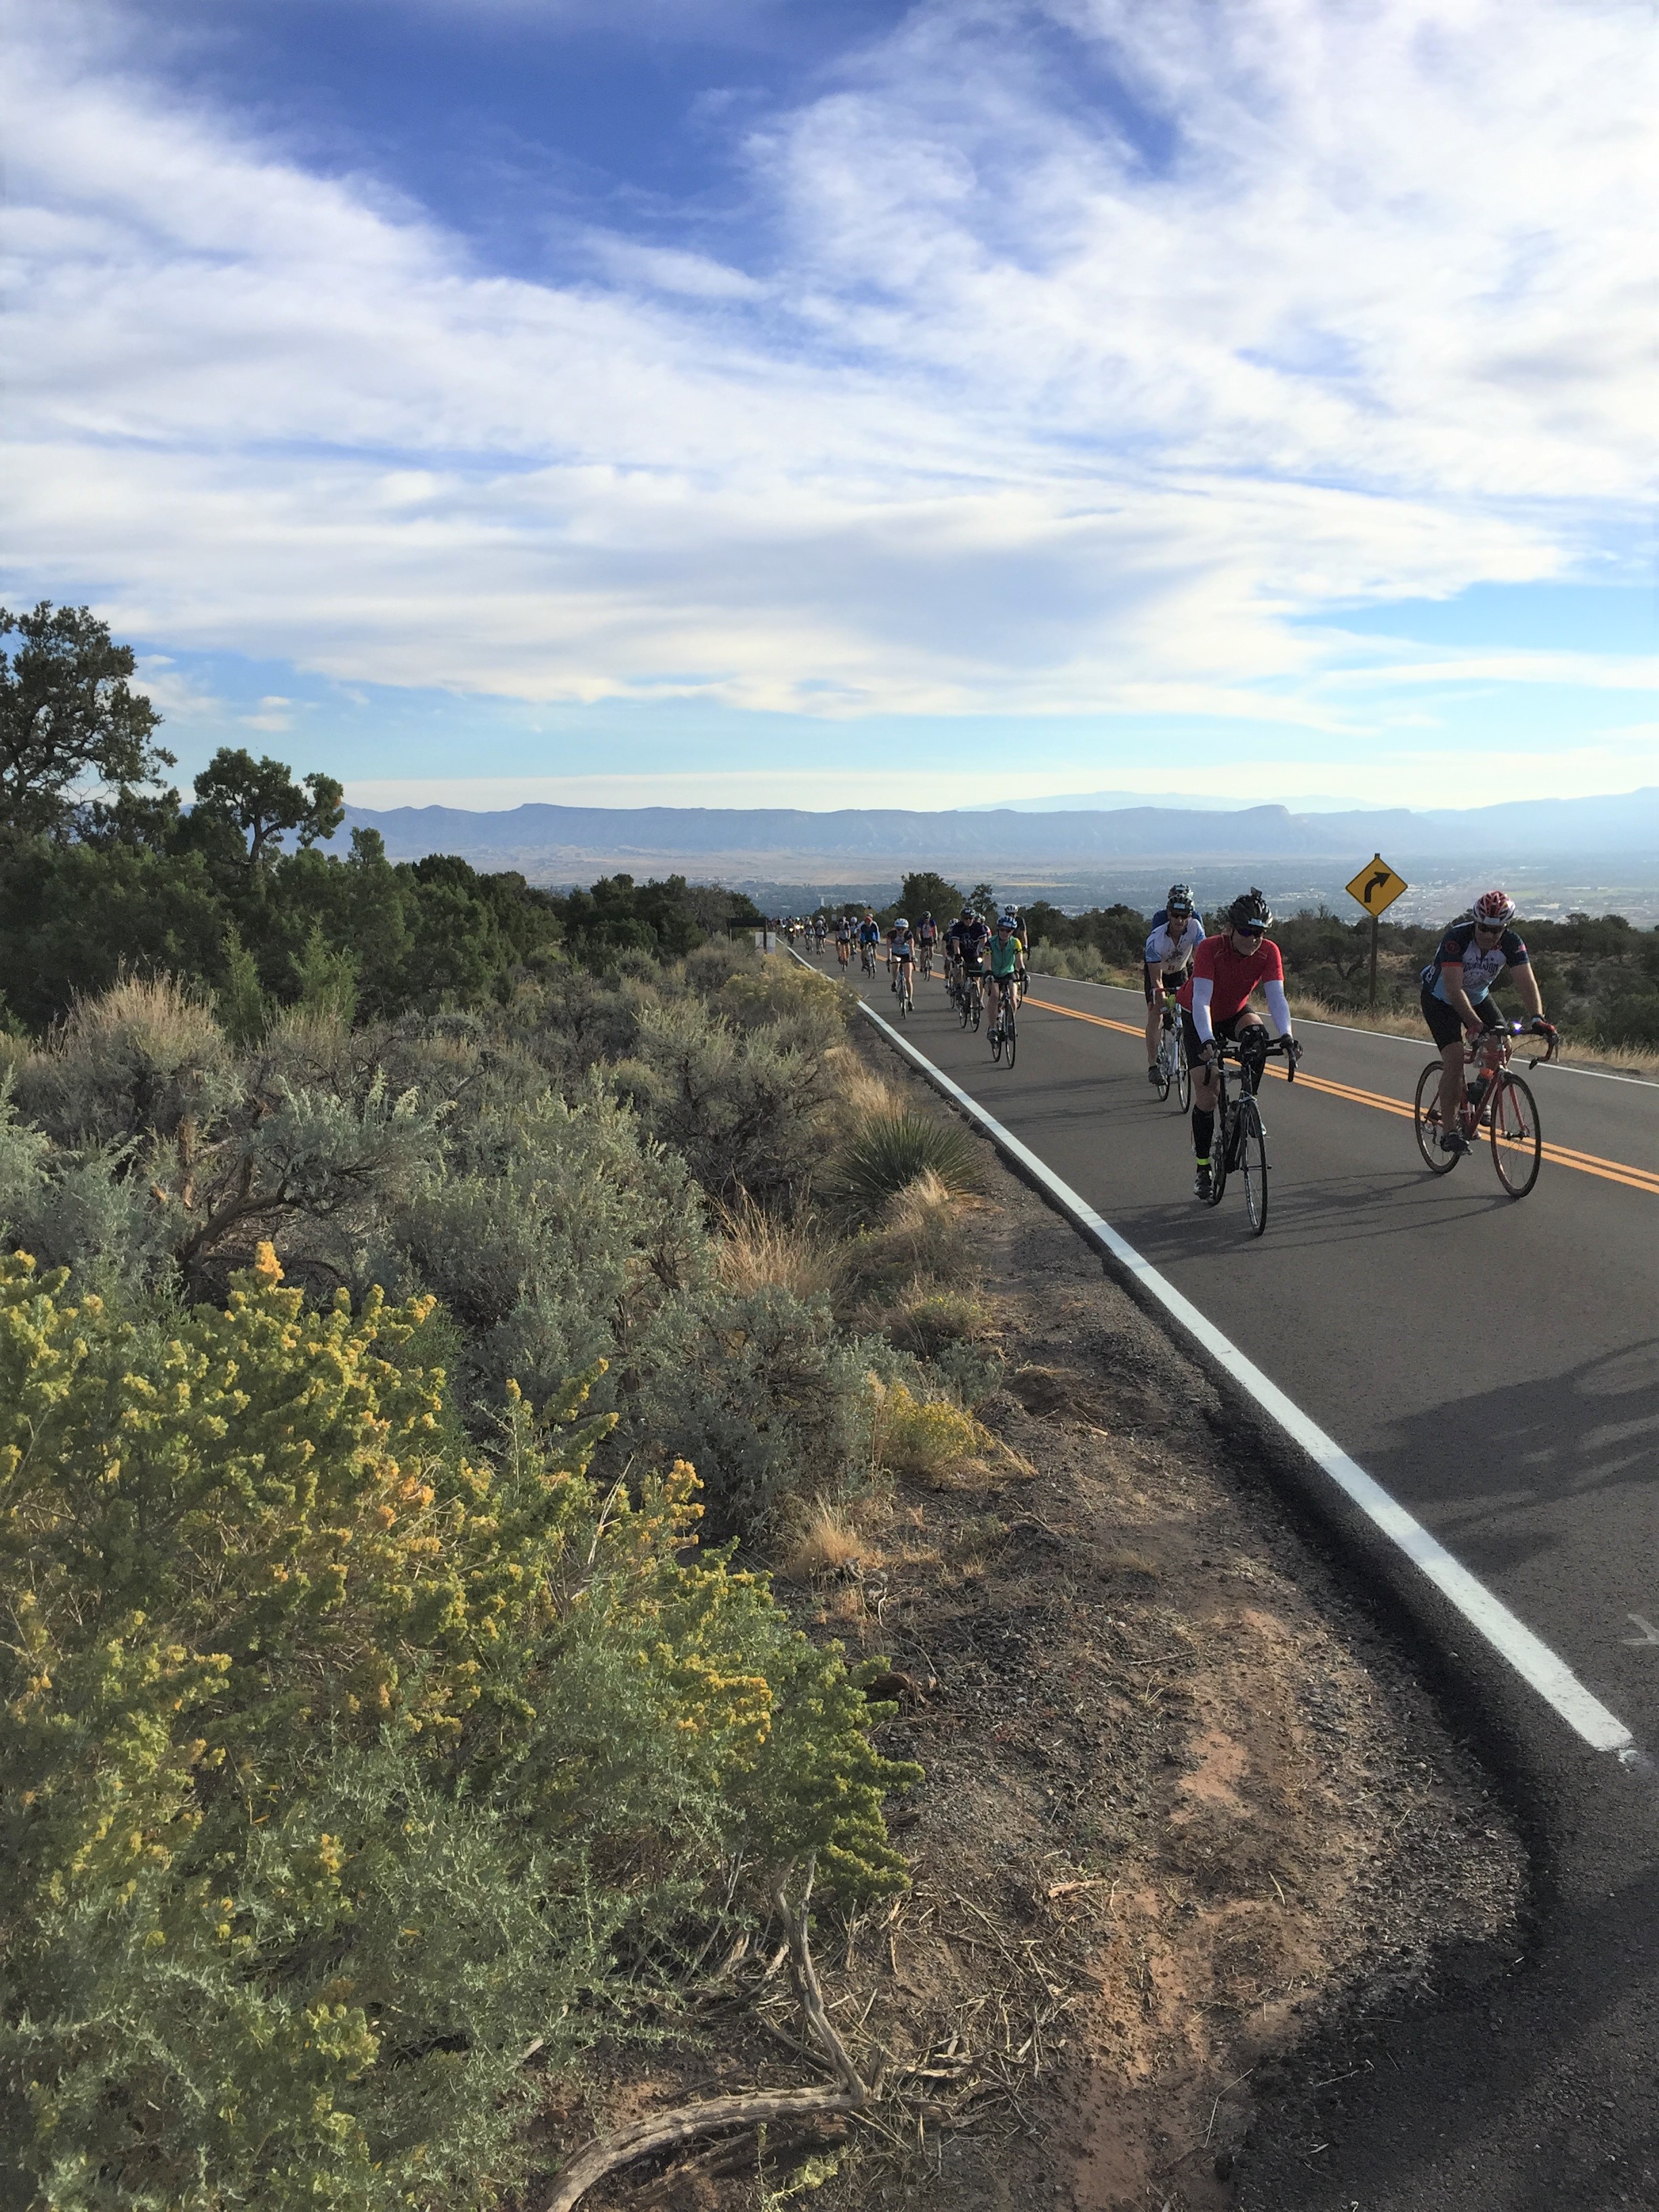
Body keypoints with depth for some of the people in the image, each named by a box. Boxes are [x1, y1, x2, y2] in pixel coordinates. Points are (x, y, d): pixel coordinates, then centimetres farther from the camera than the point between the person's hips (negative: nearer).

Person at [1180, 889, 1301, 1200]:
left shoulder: (1269, 952, -24)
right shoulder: (1210, 949, -33)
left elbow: (1276, 997, -32)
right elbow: (1201, 1000, -41)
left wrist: (1286, 1036, -49)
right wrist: (1208, 1041, -56)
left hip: (1235, 1012, 3)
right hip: (1199, 1018, -2)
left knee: (1257, 1034, -35)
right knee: (1206, 1092, -8)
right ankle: (1202, 1167, 7)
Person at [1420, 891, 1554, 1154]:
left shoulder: (1511, 943, -21)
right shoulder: (1456, 938, -33)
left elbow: (1527, 982, -30)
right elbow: (1454, 990, -40)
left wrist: (1537, 1018, -46)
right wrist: (1476, 1024, -50)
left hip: (1478, 997, 5)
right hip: (1440, 1000, -5)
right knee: (1455, 1058, -20)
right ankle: (1449, 1130, -14)